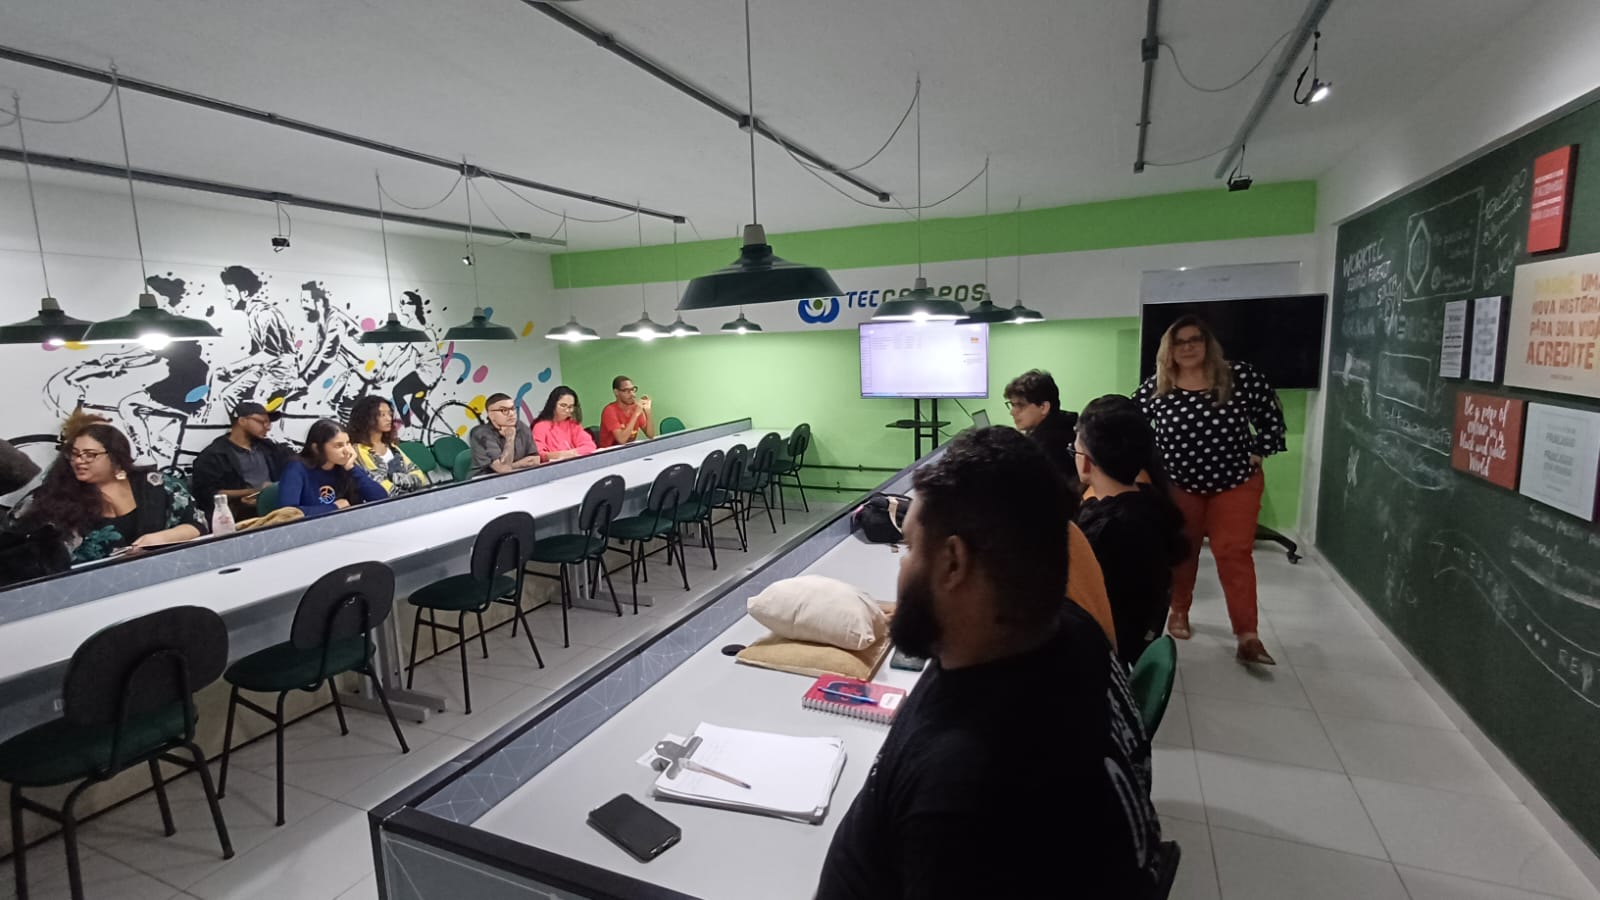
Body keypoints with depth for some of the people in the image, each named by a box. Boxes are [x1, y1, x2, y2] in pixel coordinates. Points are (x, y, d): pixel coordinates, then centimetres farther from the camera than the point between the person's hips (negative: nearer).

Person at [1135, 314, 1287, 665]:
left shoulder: (1240, 376, -11)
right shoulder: (1156, 387, -9)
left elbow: (1271, 416, -1)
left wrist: (1257, 454, -4)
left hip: (1236, 482, -1)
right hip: (1179, 484, 1)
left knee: (1234, 553, -3)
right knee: (1181, 550, 13)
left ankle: (1247, 637, 1)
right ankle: (1179, 611, 33)